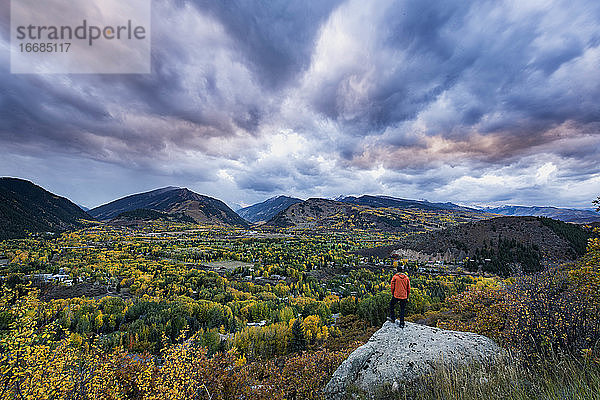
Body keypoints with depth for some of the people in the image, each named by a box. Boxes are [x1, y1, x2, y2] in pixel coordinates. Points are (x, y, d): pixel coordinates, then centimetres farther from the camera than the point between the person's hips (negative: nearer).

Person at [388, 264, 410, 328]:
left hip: (396, 296, -3)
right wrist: (407, 297, 17)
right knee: (402, 310, 13)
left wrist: (392, 294, 11)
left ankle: (392, 317, 18)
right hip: (404, 296, 3)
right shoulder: (406, 278, 3)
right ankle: (402, 324, 16)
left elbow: (392, 287, -4)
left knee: (391, 305, 20)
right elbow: (408, 288, 8)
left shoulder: (395, 277, -7)